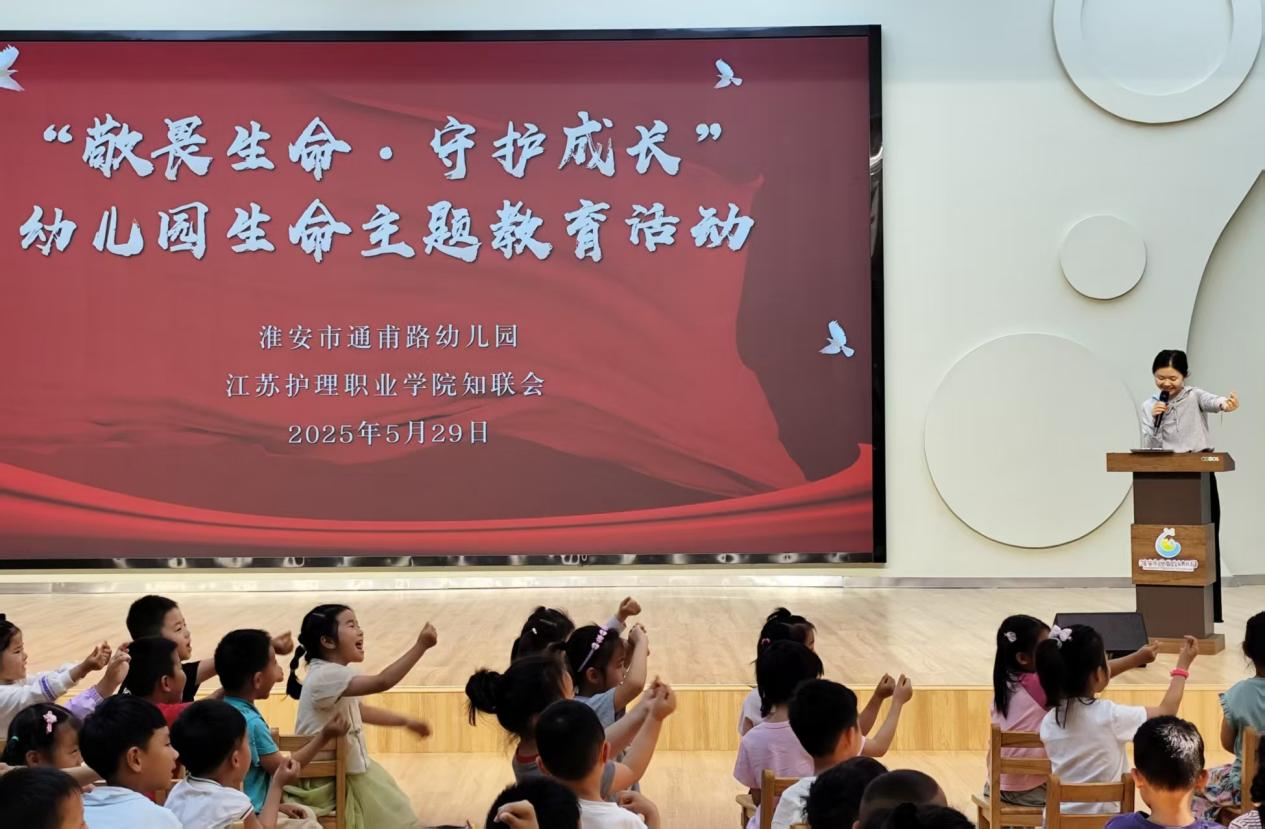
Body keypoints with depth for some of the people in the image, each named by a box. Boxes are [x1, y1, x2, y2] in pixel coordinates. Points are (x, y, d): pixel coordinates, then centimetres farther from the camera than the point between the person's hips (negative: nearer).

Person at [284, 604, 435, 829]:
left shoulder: (336, 674, 7)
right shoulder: (326, 675, -26)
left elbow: (359, 710, 24)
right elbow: (381, 682, -38)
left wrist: (406, 722, 27)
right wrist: (420, 646, -39)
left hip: (346, 770, 10)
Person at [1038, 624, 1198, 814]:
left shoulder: (1049, 722, -5)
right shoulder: (1110, 715, -16)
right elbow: (1166, 711, -2)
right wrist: (1183, 667, 10)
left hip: (1059, 817, 4)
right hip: (1102, 818, -4)